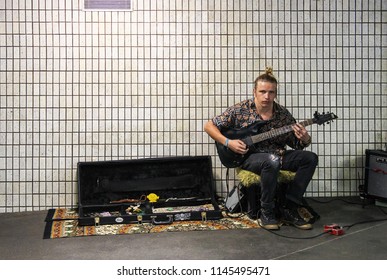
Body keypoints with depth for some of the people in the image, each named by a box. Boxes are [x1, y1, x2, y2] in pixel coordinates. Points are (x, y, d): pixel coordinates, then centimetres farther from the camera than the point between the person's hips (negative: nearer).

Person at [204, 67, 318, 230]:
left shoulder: (283, 114, 2)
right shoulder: (240, 110, -7)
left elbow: (297, 144, 8)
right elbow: (209, 126, -2)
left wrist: (305, 139, -17)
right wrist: (228, 142, -15)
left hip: (277, 155, 5)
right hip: (248, 156, -5)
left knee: (310, 158, -15)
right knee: (272, 160, -37)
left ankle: (288, 209, -11)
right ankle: (266, 212, -19)